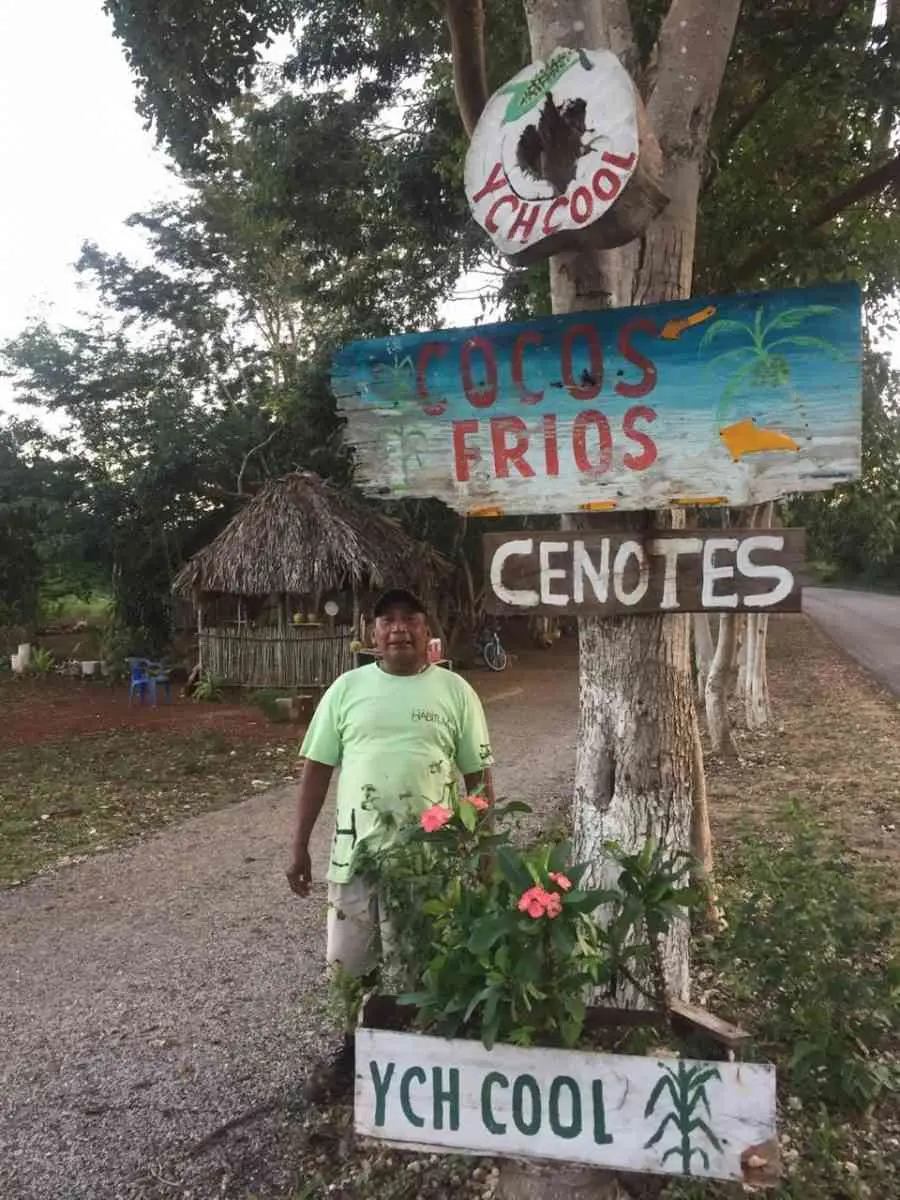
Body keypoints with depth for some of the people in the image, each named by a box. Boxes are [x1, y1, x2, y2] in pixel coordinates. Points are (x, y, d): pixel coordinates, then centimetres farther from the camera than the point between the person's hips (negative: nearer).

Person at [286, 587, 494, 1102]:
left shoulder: (455, 691, -2)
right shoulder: (347, 687, 2)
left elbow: (478, 774, 2)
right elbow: (318, 768, 4)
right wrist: (300, 846, 2)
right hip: (357, 848, 2)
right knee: (349, 961, 14)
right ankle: (352, 1052, 38)